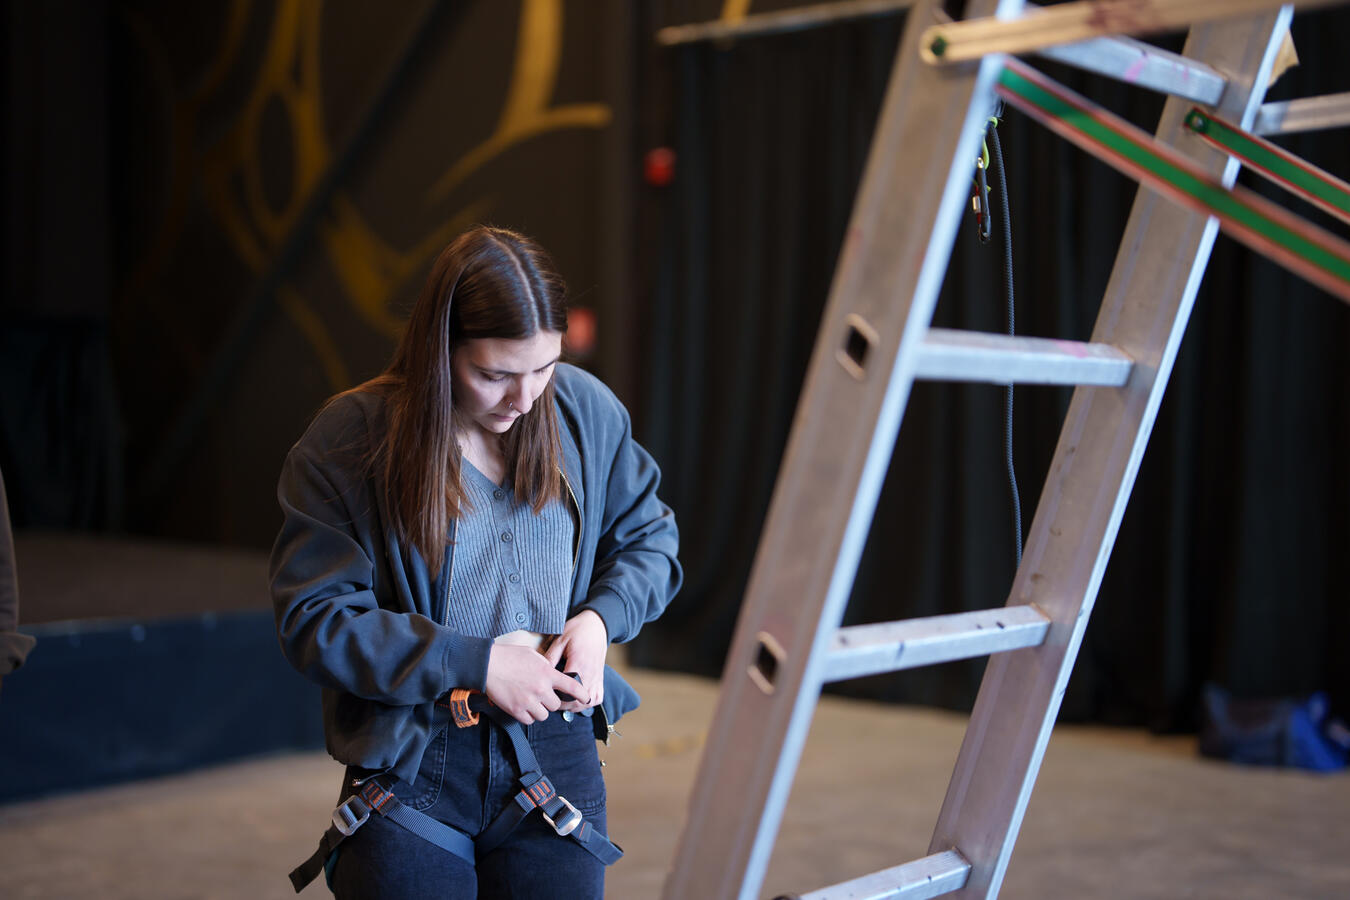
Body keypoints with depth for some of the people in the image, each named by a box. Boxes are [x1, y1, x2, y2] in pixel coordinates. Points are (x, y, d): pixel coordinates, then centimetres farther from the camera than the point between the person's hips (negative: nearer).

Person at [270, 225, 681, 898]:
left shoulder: (586, 410, -1)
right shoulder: (347, 440, -11)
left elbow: (650, 538, 13)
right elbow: (315, 621, -13)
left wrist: (600, 615, -7)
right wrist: (476, 664, -17)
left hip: (556, 758, 3)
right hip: (409, 765, -2)